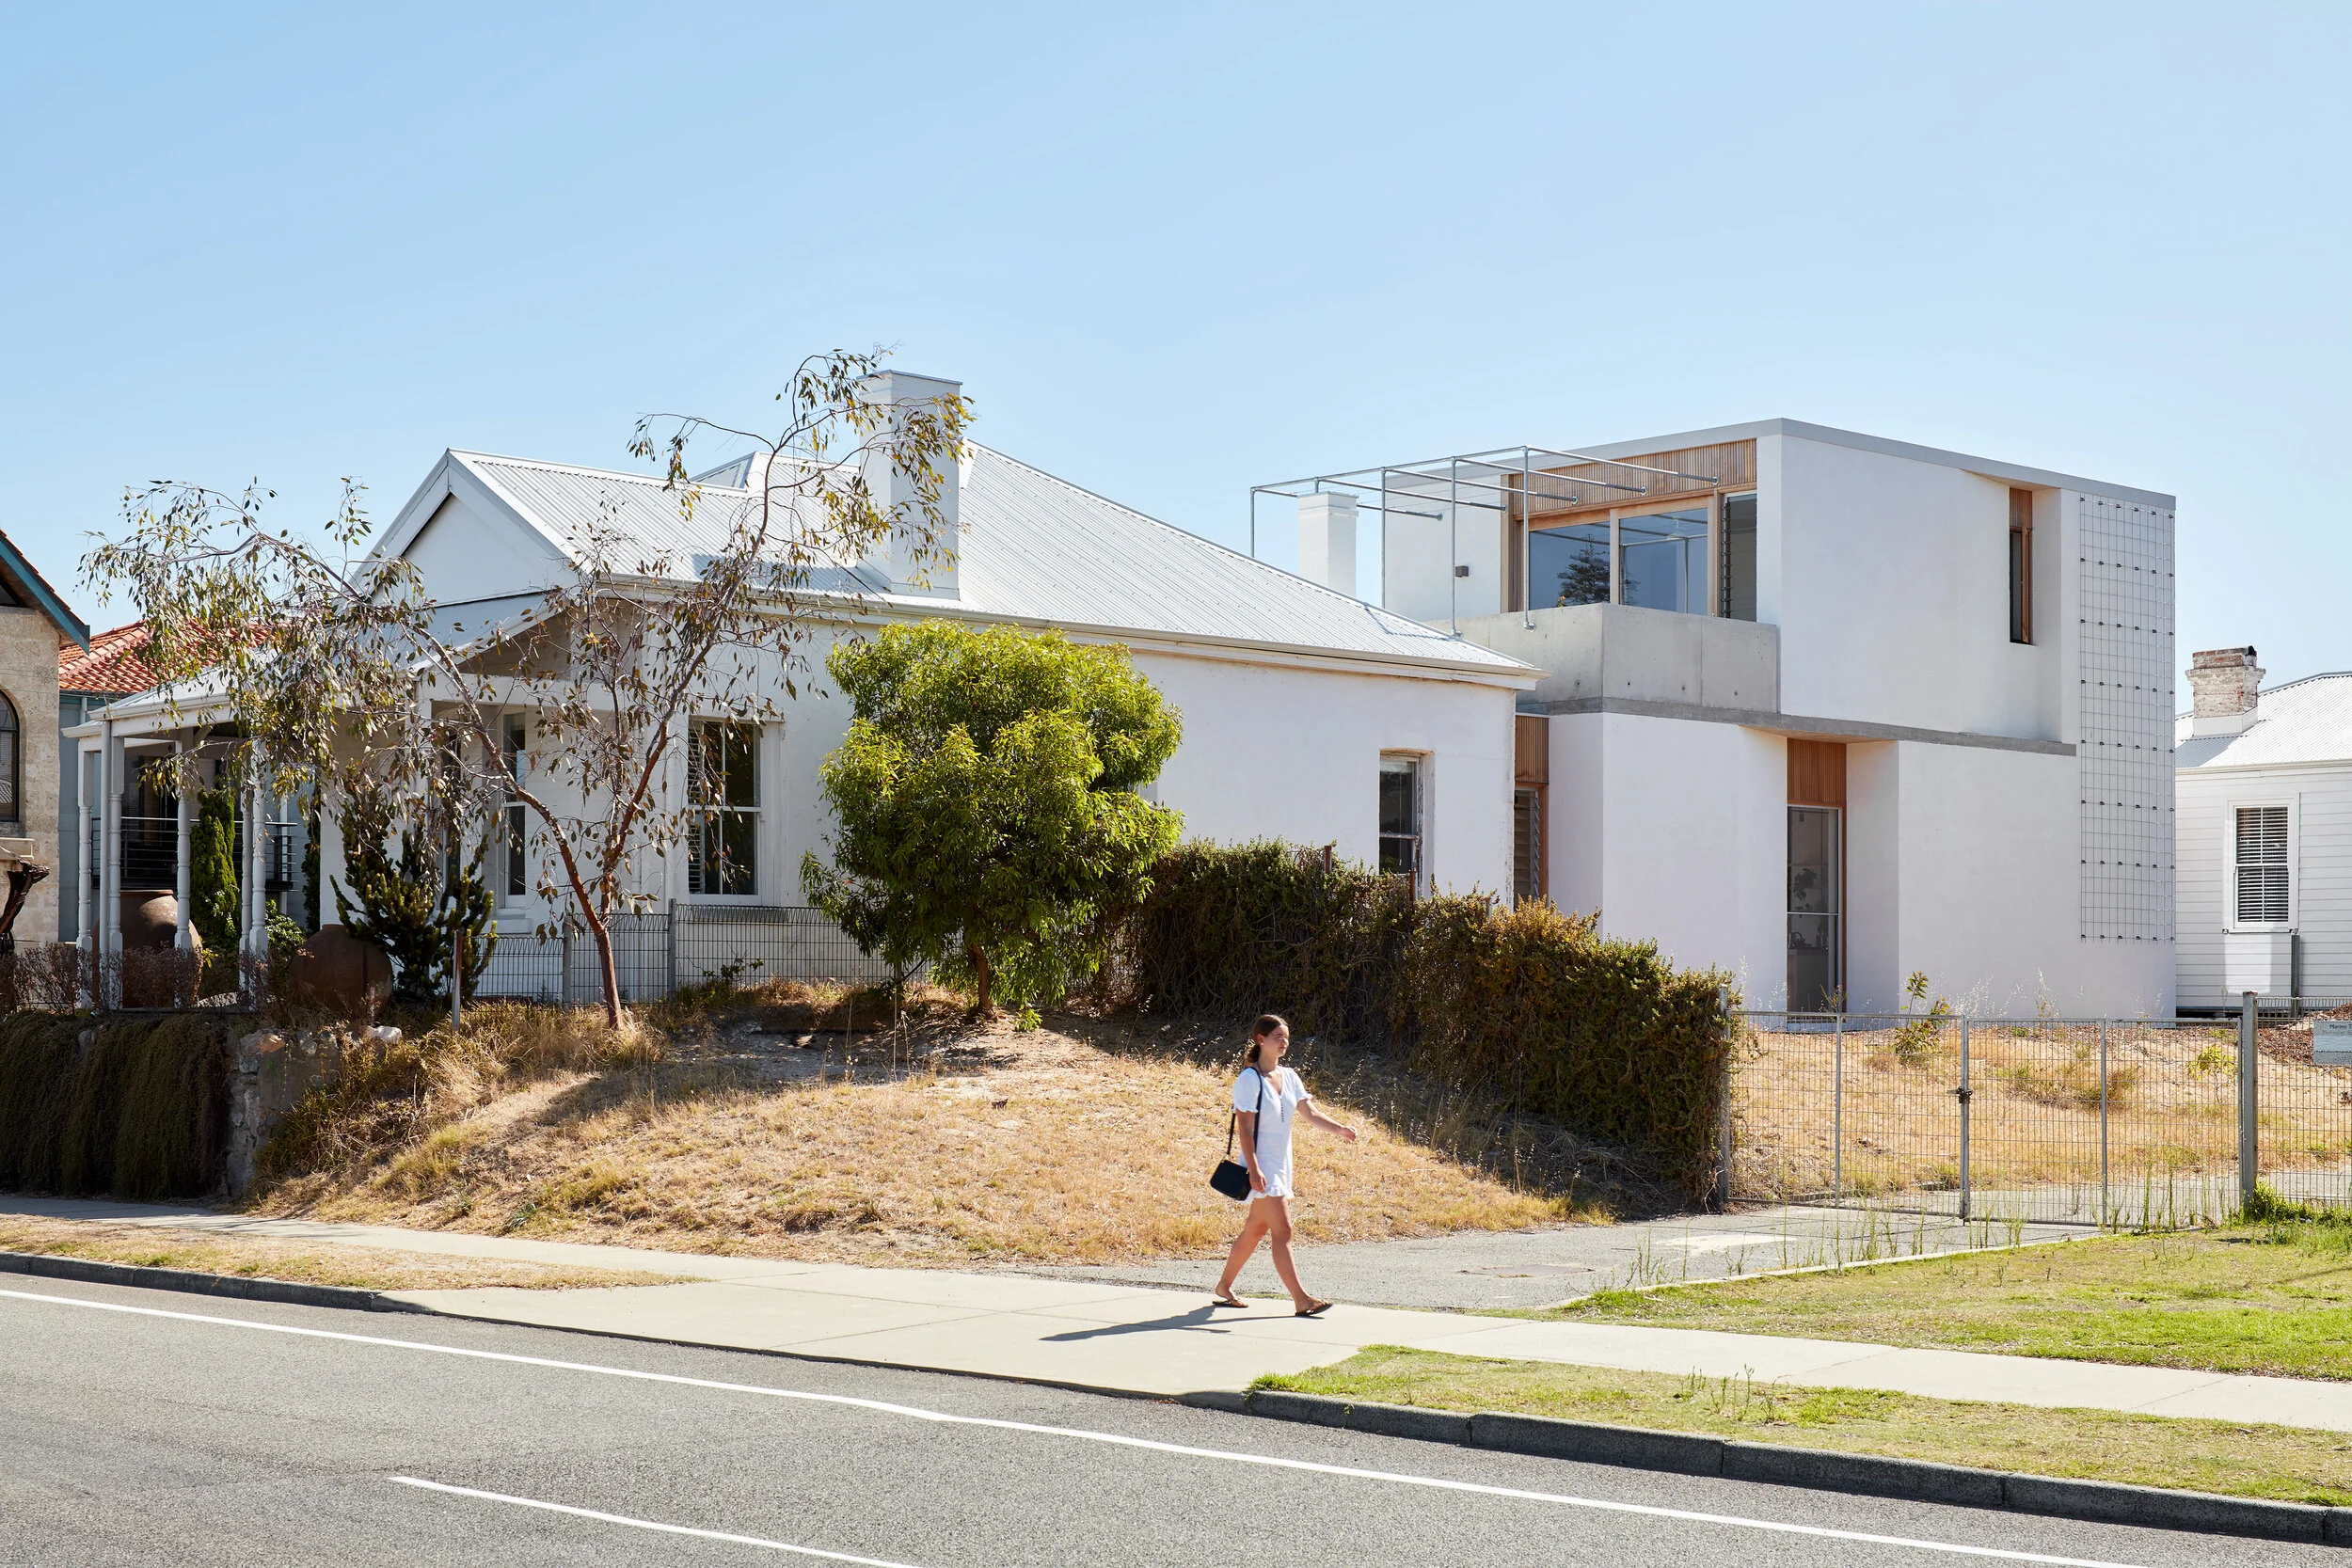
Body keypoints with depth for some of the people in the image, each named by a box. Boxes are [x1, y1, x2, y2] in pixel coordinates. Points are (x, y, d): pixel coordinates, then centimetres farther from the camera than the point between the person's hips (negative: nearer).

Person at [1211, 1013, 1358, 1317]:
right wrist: (1253, 1169, -23)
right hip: (1261, 1166, -8)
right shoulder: (1250, 1079, -13)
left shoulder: (1289, 1077, 10)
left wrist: (1339, 1128, -12)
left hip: (1281, 1164, 8)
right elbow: (1245, 1127, -16)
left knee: (1256, 1229, 16)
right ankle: (1301, 1300, -15)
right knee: (1282, 1230, -12)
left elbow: (1310, 1112, 5)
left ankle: (1225, 1286, 29)